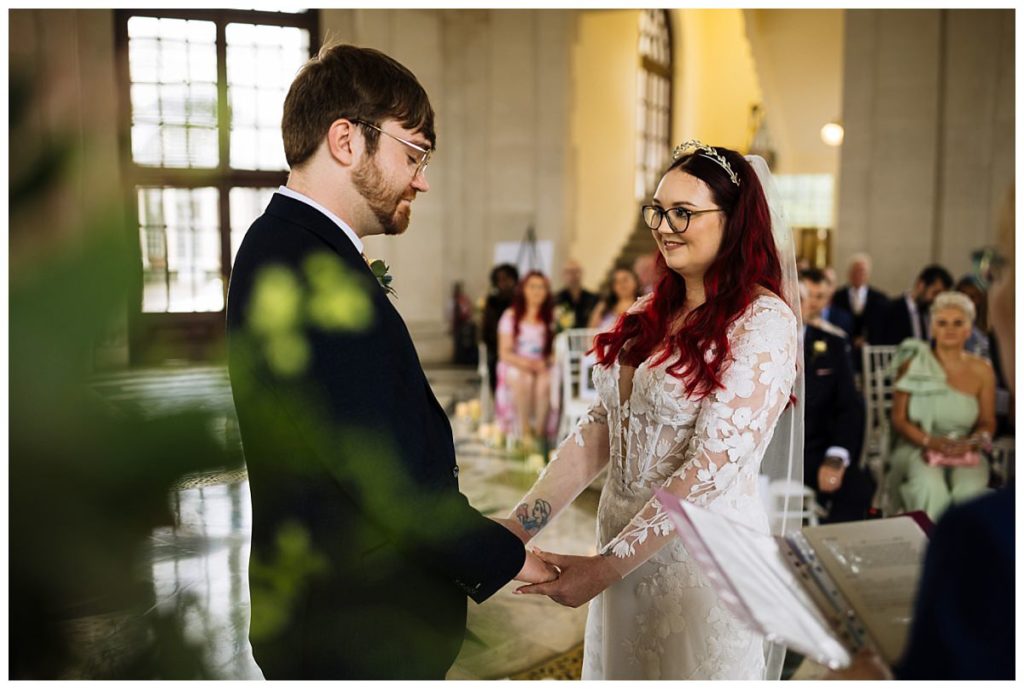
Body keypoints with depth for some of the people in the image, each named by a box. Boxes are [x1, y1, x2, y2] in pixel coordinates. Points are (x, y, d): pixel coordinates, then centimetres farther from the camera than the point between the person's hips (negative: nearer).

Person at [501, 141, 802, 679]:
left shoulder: (764, 322, -15)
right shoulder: (650, 312, 5)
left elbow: (714, 465, -21)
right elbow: (599, 428, 2)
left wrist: (605, 566, -21)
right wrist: (522, 523, -6)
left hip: (704, 553, -6)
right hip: (623, 540, 6)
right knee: (620, 672, 21)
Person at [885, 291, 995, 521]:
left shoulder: (982, 371, 7)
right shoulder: (913, 364, 1)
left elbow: (987, 422, 12)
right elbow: (899, 419, 0)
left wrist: (972, 442, -10)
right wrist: (930, 441, -16)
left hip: (964, 451, 2)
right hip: (917, 448, -1)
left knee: (970, 489, -30)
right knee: (931, 487, -33)